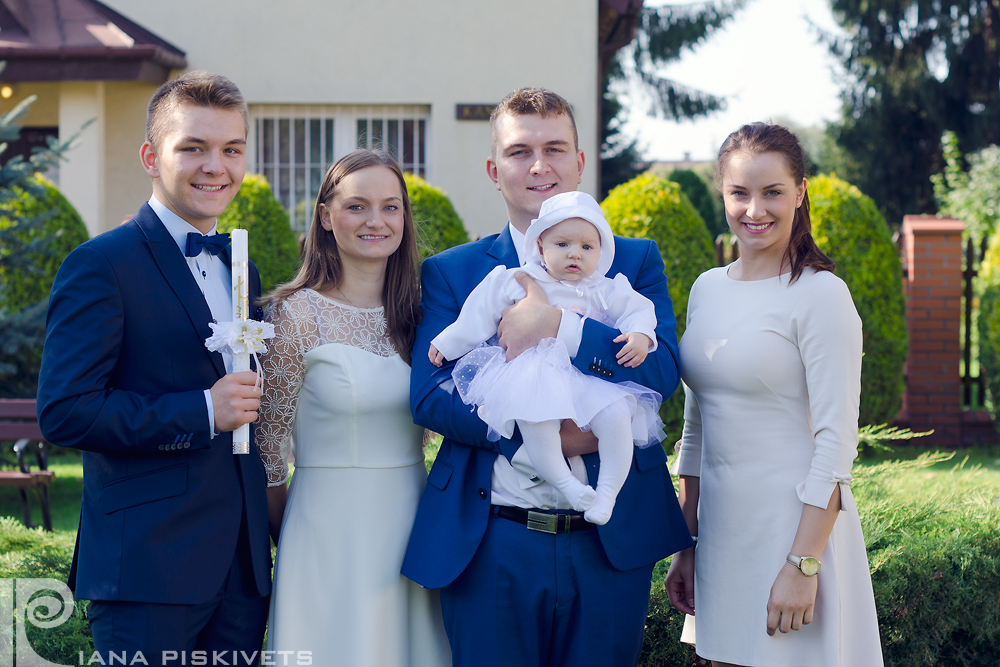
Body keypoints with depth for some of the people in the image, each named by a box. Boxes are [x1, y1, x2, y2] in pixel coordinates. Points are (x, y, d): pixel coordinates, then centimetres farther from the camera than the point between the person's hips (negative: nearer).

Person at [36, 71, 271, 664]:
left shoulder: (241, 269, 17)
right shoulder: (102, 265, -8)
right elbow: (63, 412, -16)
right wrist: (201, 413, -19)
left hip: (243, 567, 7)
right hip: (149, 568, -7)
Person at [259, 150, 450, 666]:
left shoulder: (418, 309, 5)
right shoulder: (296, 314, -9)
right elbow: (268, 448, -3)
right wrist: (290, 539, 3)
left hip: (413, 522, 5)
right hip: (332, 531, -5)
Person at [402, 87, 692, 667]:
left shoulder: (636, 262, 8)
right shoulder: (451, 273, 6)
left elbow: (661, 371, -7)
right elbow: (429, 395, -7)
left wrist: (555, 323, -17)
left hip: (611, 547, 1)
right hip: (491, 550, -1)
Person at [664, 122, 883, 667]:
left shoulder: (821, 295, -11)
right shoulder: (707, 289, 9)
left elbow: (836, 442, -15)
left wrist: (803, 566, -19)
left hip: (795, 521, -6)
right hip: (721, 529, 6)